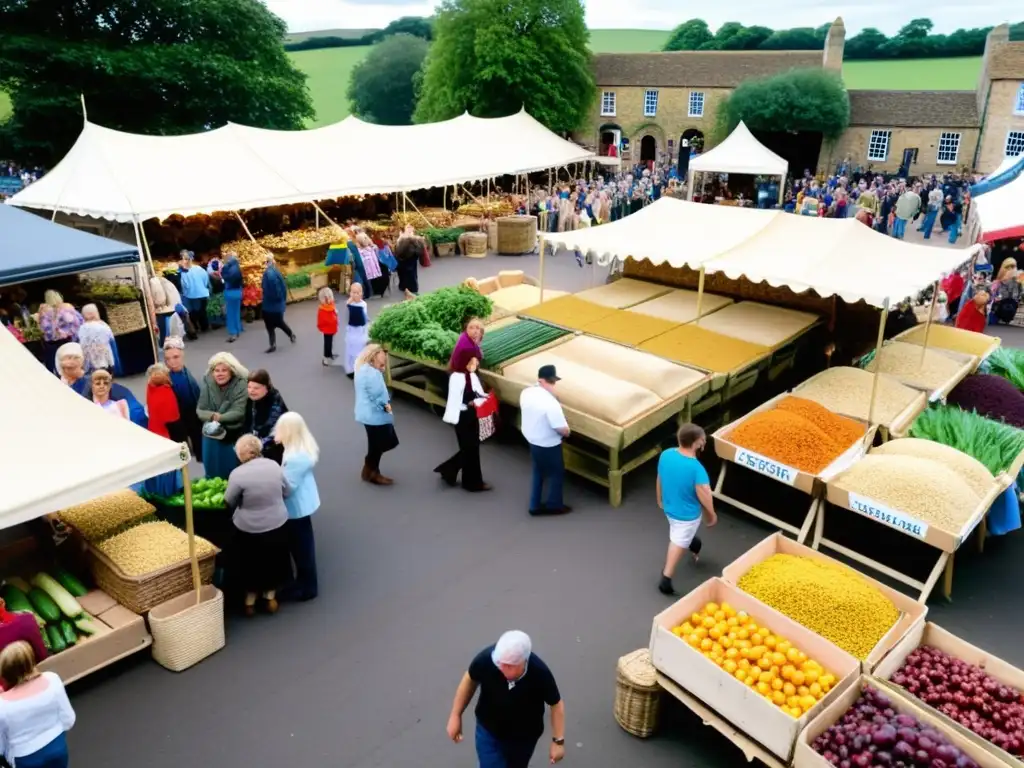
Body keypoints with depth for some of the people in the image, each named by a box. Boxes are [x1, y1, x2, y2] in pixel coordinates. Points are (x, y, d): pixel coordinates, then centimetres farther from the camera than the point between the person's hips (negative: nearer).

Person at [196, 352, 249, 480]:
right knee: (213, 470, 17)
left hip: (235, 435, -3)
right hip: (212, 434, 3)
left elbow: (238, 412, -19)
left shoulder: (241, 385, -15)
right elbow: (200, 410, -5)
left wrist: (219, 418, -28)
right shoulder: (207, 384, -5)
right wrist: (212, 415, -24)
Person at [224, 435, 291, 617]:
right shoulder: (274, 466, -9)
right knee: (272, 562, 23)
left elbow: (229, 502, -8)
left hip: (249, 529, -3)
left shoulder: (238, 474, -21)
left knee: (251, 565, 19)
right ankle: (270, 597, 35)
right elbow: (285, 492, 3)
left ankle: (250, 601, 33)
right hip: (277, 525, 3)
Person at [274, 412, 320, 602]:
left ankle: (307, 588, 24)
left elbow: (287, 487, -25)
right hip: (302, 503, 10)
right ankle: (303, 581, 38)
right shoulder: (303, 447, -1)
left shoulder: (296, 458, -31)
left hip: (297, 507, -10)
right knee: (302, 545, 22)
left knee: (300, 547, 7)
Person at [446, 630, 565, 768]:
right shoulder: (486, 659, -33)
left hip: (525, 736, 0)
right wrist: (455, 716, -4)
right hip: (488, 731, 0)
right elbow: (470, 680, -10)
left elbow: (556, 704, -15)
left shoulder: (539, 673, -34)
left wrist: (558, 741, -11)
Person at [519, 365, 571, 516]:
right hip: (548, 446, -7)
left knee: (538, 473, 25)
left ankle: (535, 505, 35)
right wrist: (566, 433, -6)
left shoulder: (526, 393, -10)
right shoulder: (550, 403, -32)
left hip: (531, 441, 7)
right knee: (556, 474, 18)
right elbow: (563, 430, -27)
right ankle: (554, 505, 34)